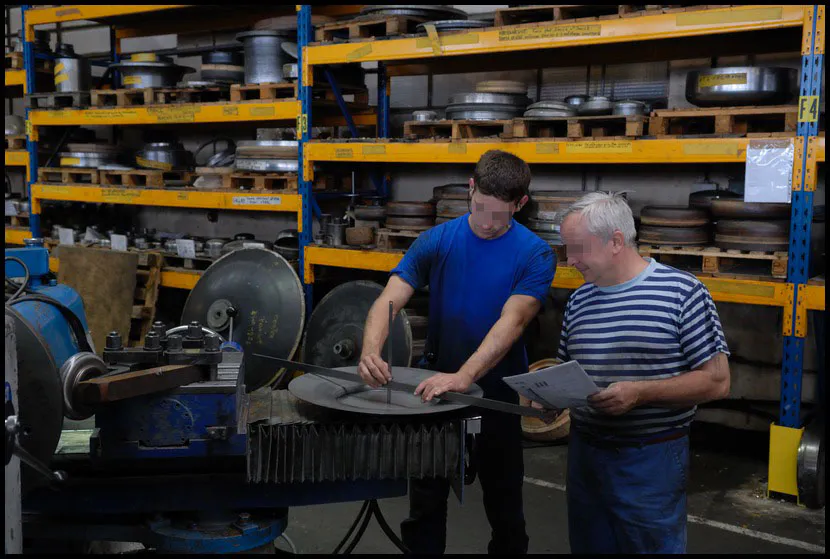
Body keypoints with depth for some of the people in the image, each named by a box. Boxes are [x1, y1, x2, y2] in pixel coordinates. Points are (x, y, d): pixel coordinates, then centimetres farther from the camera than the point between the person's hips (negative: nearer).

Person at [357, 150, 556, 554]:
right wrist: (371, 349, -36)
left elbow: (512, 321, -25)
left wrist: (464, 376, -40)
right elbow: (389, 300, -15)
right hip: (434, 387, 2)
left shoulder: (534, 255, -12)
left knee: (503, 501, 14)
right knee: (426, 501, 13)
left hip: (497, 392, -1)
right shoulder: (436, 241, -6)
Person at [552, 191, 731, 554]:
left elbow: (717, 382, -11)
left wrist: (640, 392, -21)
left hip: (652, 459, -6)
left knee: (652, 545, 6)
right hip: (584, 453, 6)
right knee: (587, 545, 17)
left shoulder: (682, 292, -10)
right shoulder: (579, 300, 9)